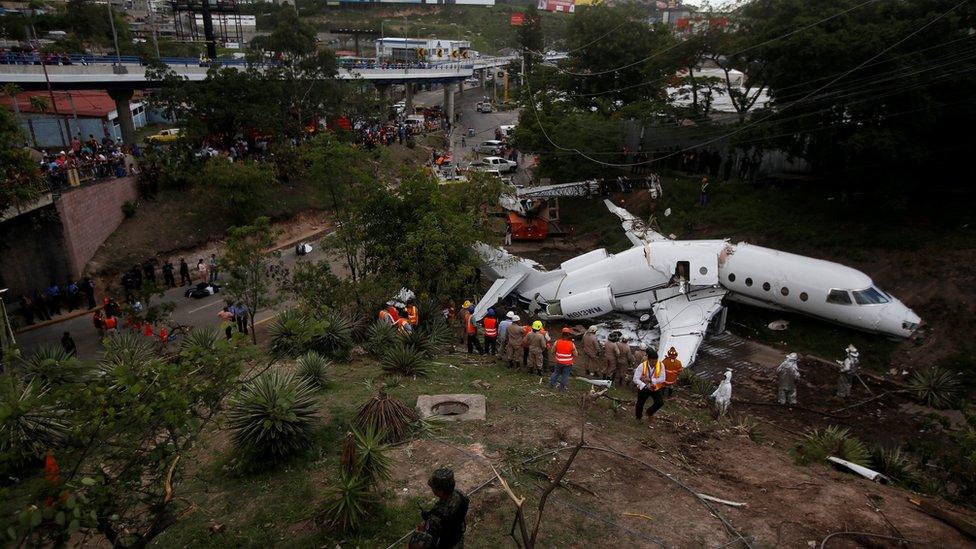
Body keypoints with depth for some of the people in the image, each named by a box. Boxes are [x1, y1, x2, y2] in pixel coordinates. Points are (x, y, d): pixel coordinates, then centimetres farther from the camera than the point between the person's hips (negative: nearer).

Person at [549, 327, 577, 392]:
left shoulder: (557, 342, -11)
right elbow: (575, 355, -8)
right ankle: (562, 387, 19)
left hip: (558, 362, 3)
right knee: (565, 375, 11)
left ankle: (551, 384, 28)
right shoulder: (572, 344, -17)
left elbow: (553, 351, 1)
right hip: (567, 363, -2)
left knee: (556, 373, 22)